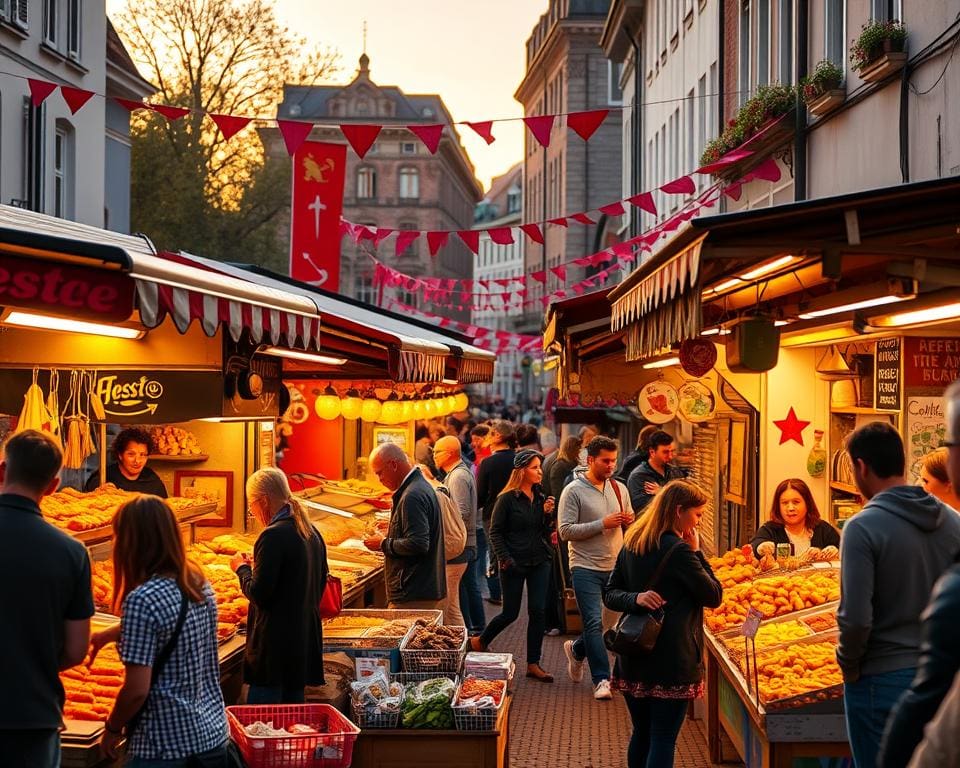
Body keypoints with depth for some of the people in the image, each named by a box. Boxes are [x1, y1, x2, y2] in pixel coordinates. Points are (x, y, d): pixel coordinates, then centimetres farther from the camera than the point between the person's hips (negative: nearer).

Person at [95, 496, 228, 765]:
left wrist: (112, 729, -4)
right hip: (214, 735, 7)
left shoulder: (142, 599, -20)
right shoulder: (199, 583, 2)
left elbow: (137, 690, -20)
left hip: (166, 748, -7)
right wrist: (109, 634, 28)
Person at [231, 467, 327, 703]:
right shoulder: (312, 533, 10)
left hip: (275, 644, -9)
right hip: (306, 639, 9)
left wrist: (242, 568, 1)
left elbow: (258, 593, -18)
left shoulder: (273, 536, -17)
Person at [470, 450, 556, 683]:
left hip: (539, 562, 5)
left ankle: (533, 664, 8)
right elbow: (495, 532, -7)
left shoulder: (540, 498, 8)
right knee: (510, 613, 2)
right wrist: (505, 560, -15)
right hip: (514, 564, -5)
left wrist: (547, 513, -6)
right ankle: (479, 642, 27)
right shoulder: (507, 499, -10)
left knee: (537, 612, 0)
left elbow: (544, 532, 11)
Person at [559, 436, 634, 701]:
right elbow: (566, 531, -14)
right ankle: (602, 680, -2)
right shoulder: (573, 491, -7)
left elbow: (629, 525, 21)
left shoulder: (619, 488, 10)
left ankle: (577, 650, 38)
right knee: (594, 622, -9)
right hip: (586, 567, -6)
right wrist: (602, 524, -19)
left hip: (615, 567, 6)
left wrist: (629, 520, -5)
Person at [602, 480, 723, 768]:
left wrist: (635, 600, -10)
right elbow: (714, 596, -8)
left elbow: (610, 594, 9)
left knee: (641, 733, 18)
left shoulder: (631, 545, 8)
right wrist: (696, 552, -2)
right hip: (672, 660, -7)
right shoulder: (679, 550, -15)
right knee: (663, 739, -1)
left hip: (634, 658, 7)